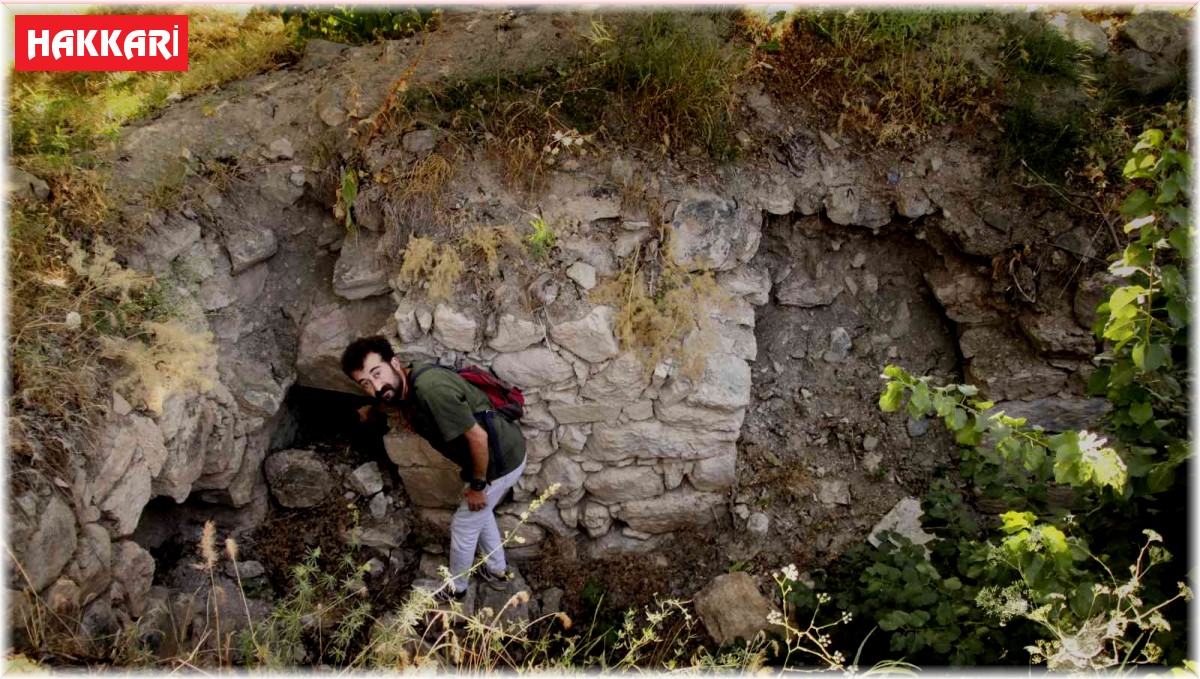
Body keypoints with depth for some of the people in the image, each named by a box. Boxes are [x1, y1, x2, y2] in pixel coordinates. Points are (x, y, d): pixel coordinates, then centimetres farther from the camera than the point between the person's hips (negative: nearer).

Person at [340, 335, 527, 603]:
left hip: (500, 461, -9)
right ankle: (497, 572, 51)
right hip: (505, 447, 9)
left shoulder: (430, 389, -32)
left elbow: (478, 437, -28)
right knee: (479, 511, 31)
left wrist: (477, 485, -17)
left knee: (463, 526, 13)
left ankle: (455, 589, 38)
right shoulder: (406, 388, -3)